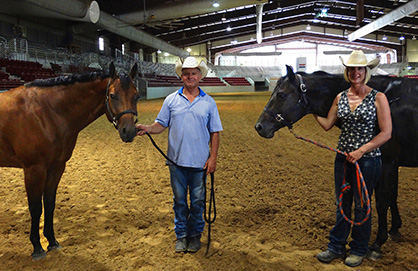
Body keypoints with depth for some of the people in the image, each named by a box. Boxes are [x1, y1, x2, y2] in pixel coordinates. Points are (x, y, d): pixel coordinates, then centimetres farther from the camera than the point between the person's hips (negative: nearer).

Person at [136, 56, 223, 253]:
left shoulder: (209, 102, 2)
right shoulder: (171, 100, 3)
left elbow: (215, 132, 3)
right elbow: (161, 125, 5)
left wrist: (213, 158, -4)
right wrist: (147, 129, -16)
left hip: (200, 162, 0)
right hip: (177, 161, 1)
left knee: (197, 200, 9)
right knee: (179, 200, 11)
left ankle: (195, 235, 27)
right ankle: (181, 235, 27)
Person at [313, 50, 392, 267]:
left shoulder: (378, 98, -9)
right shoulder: (340, 98, 4)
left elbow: (386, 133, -12)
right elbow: (327, 125, 7)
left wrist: (361, 151, -19)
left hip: (367, 160, -4)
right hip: (343, 158, 4)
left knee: (361, 206, 9)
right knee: (342, 204, 15)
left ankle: (359, 250, 29)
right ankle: (336, 247, 29)